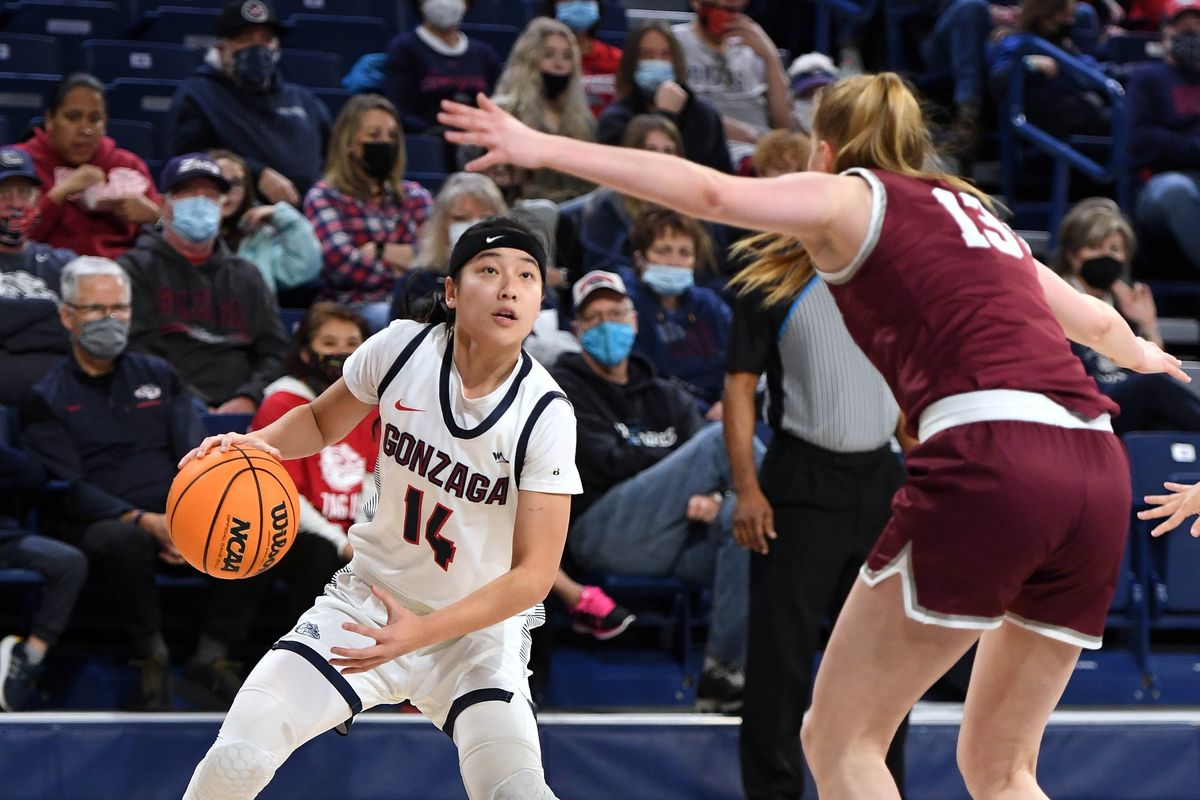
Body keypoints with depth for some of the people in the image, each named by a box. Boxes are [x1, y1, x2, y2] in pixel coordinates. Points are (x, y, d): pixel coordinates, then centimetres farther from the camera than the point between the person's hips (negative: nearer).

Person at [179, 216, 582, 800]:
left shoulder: (546, 417, -19)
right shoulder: (400, 348, -12)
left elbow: (534, 572, -19)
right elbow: (322, 422, 9)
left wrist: (421, 632, -29)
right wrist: (257, 443, -13)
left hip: (480, 627, -2)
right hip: (369, 597, 2)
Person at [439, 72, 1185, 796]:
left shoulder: (852, 196, 12)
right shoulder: (976, 212, 30)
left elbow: (713, 192, -6)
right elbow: (1097, 320, 46)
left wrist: (548, 149, -7)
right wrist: (1142, 354, 68)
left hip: (988, 458, -7)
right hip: (1101, 473, 7)